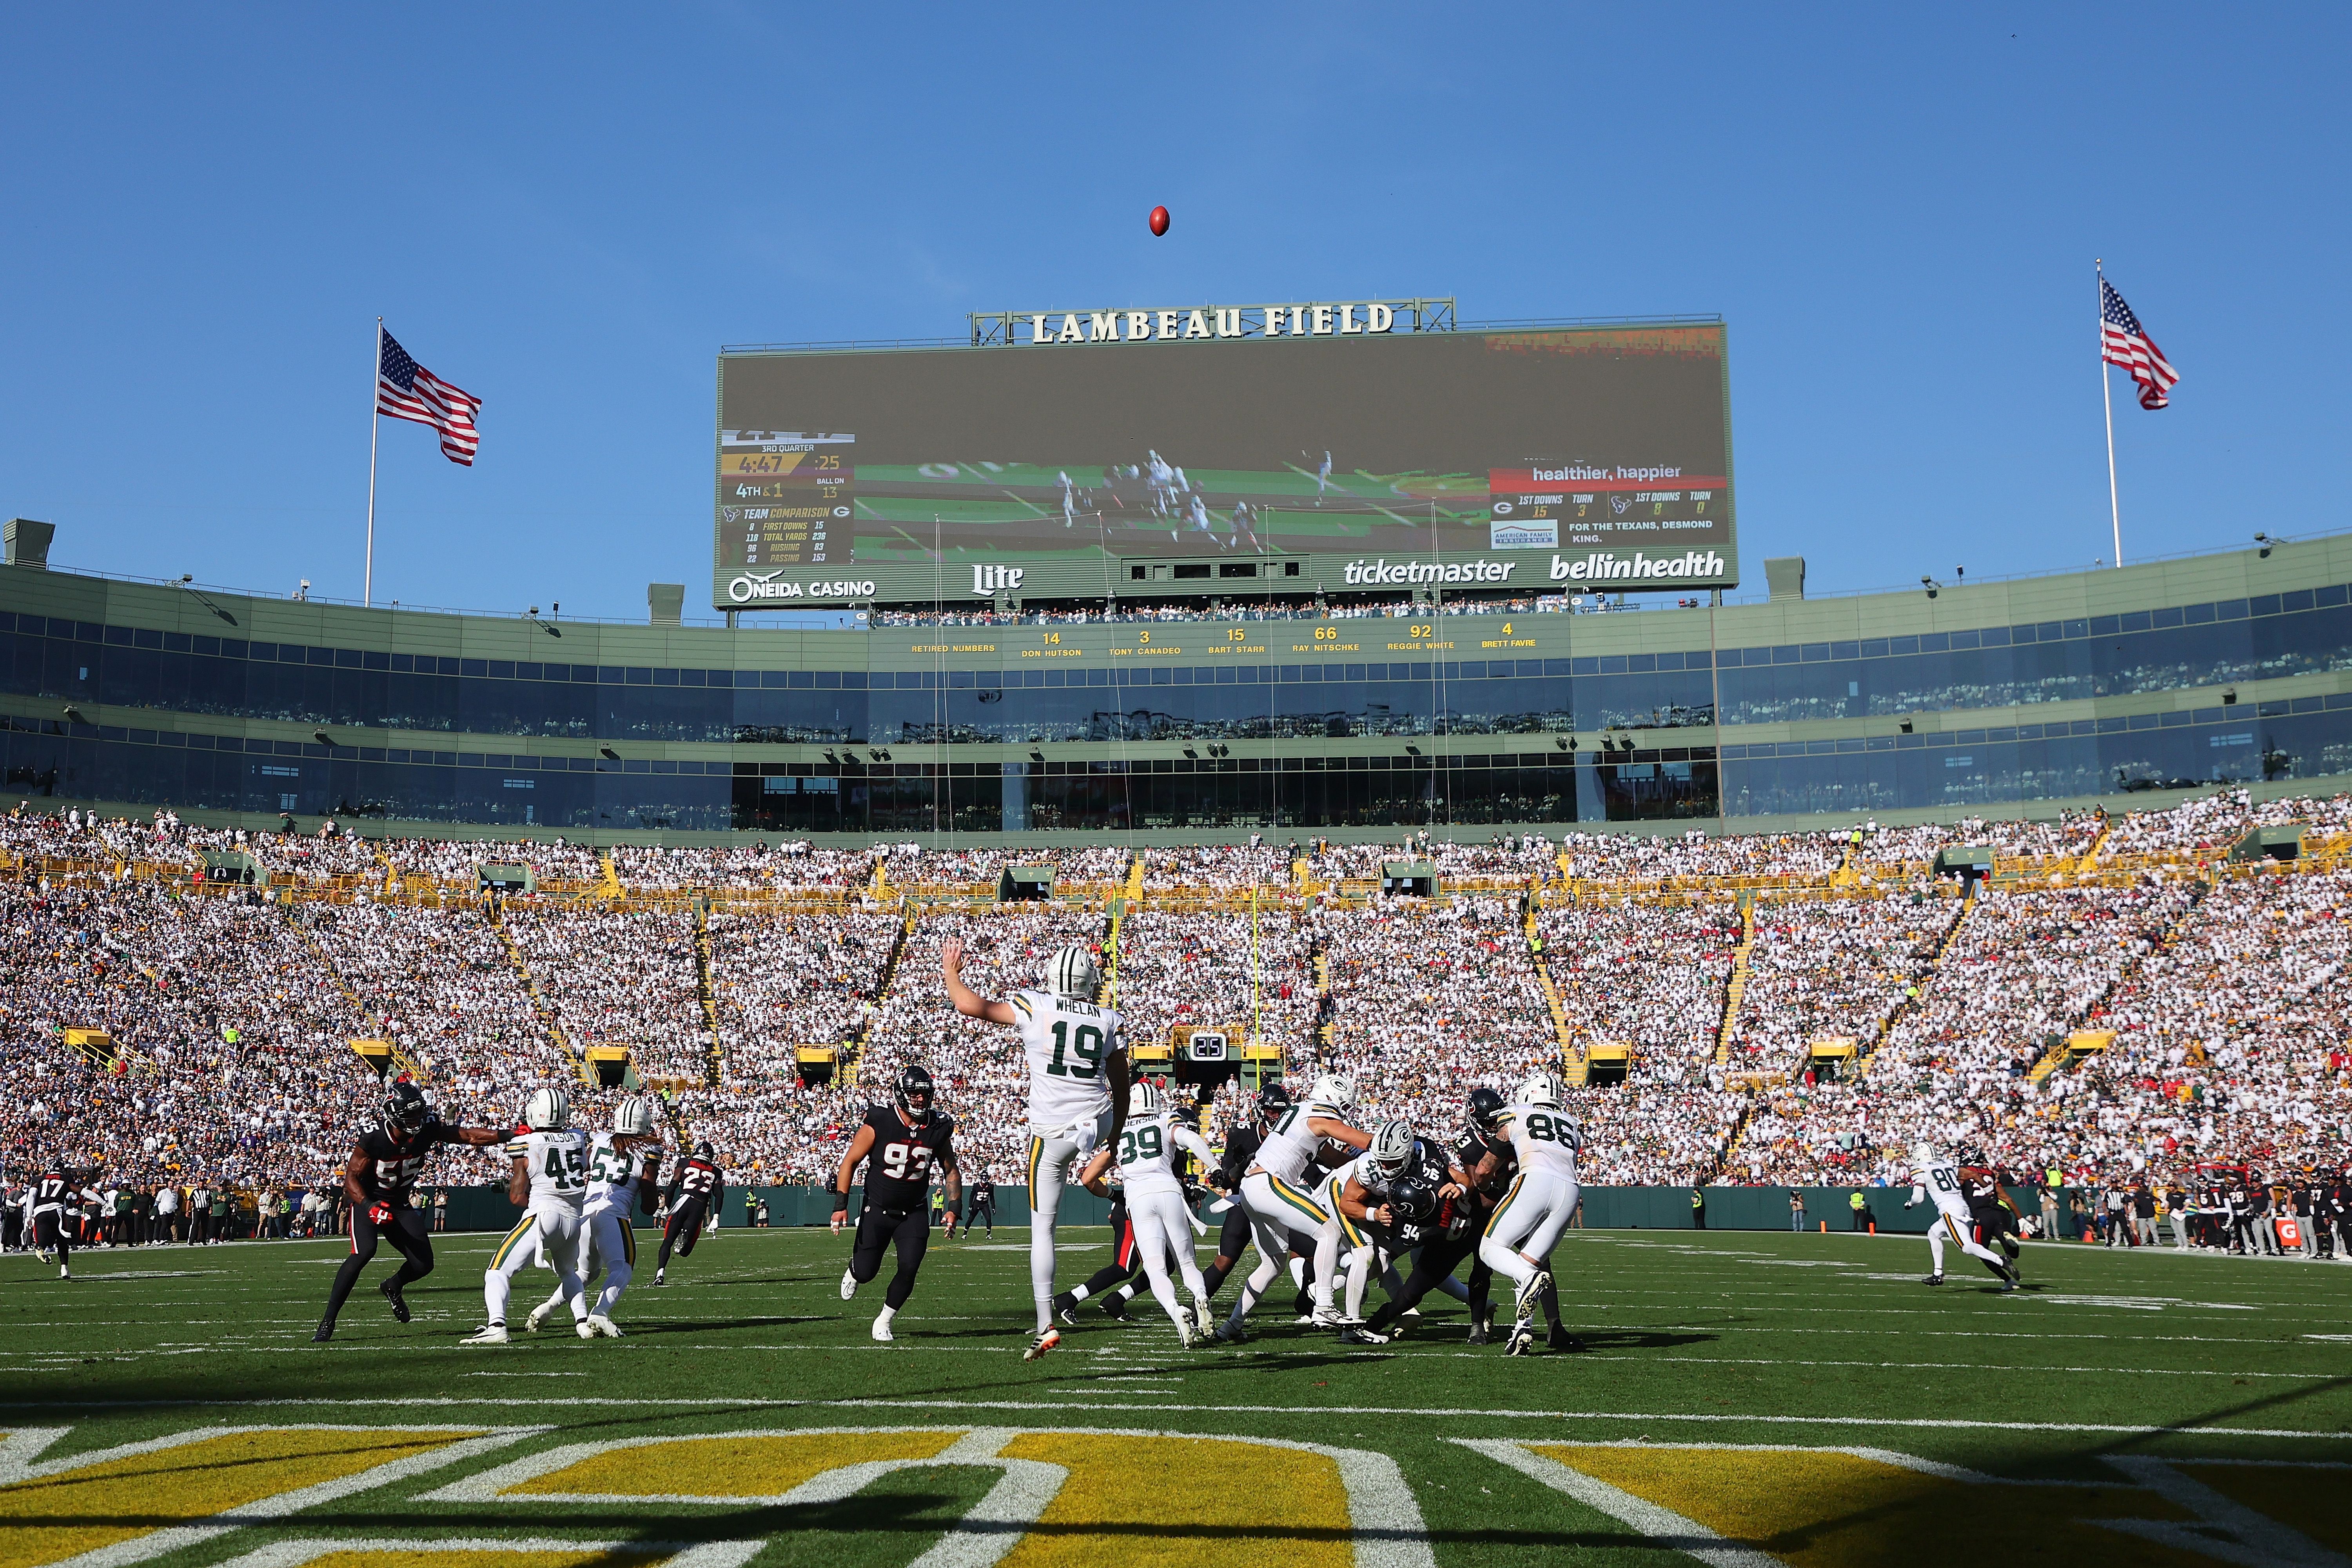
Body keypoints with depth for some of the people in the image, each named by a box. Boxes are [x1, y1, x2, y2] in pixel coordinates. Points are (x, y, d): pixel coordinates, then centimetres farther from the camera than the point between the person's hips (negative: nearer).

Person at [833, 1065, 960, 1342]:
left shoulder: (938, 1129, -5)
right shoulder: (879, 1124, -15)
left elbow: (951, 1172, 9)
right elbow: (849, 1162, -8)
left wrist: (954, 1209, -1)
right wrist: (841, 1205, -15)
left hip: (915, 1213, 2)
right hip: (877, 1211, -2)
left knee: (910, 1268, -13)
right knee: (866, 1272, 0)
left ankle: (884, 1321, 10)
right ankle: (853, 1272, 39)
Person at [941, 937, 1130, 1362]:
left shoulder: (1033, 1008, -10)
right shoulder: (1108, 1020, -2)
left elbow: (970, 1005, -11)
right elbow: (1121, 1089, 6)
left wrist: (950, 971, 10)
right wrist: (1114, 1140, 20)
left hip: (1050, 1133, -2)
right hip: (1098, 1125, 2)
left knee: (1042, 1230, 5)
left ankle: (1046, 1326, 2)